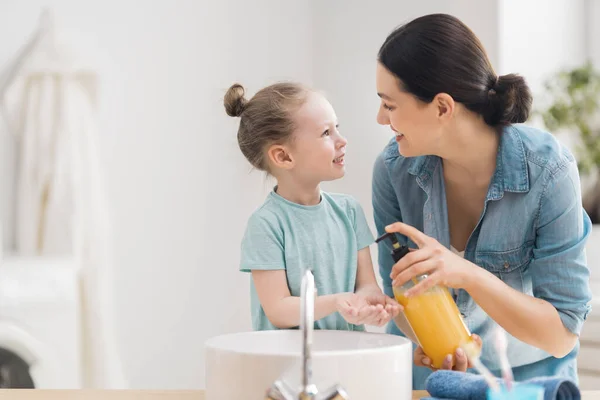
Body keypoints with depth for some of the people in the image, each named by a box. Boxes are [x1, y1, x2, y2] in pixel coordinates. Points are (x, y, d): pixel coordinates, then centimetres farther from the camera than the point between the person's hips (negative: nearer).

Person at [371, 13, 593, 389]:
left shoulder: (547, 170, -20)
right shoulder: (394, 168, -12)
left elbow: (563, 334, -19)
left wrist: (467, 274, -32)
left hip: (527, 372, -1)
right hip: (426, 372, 2)